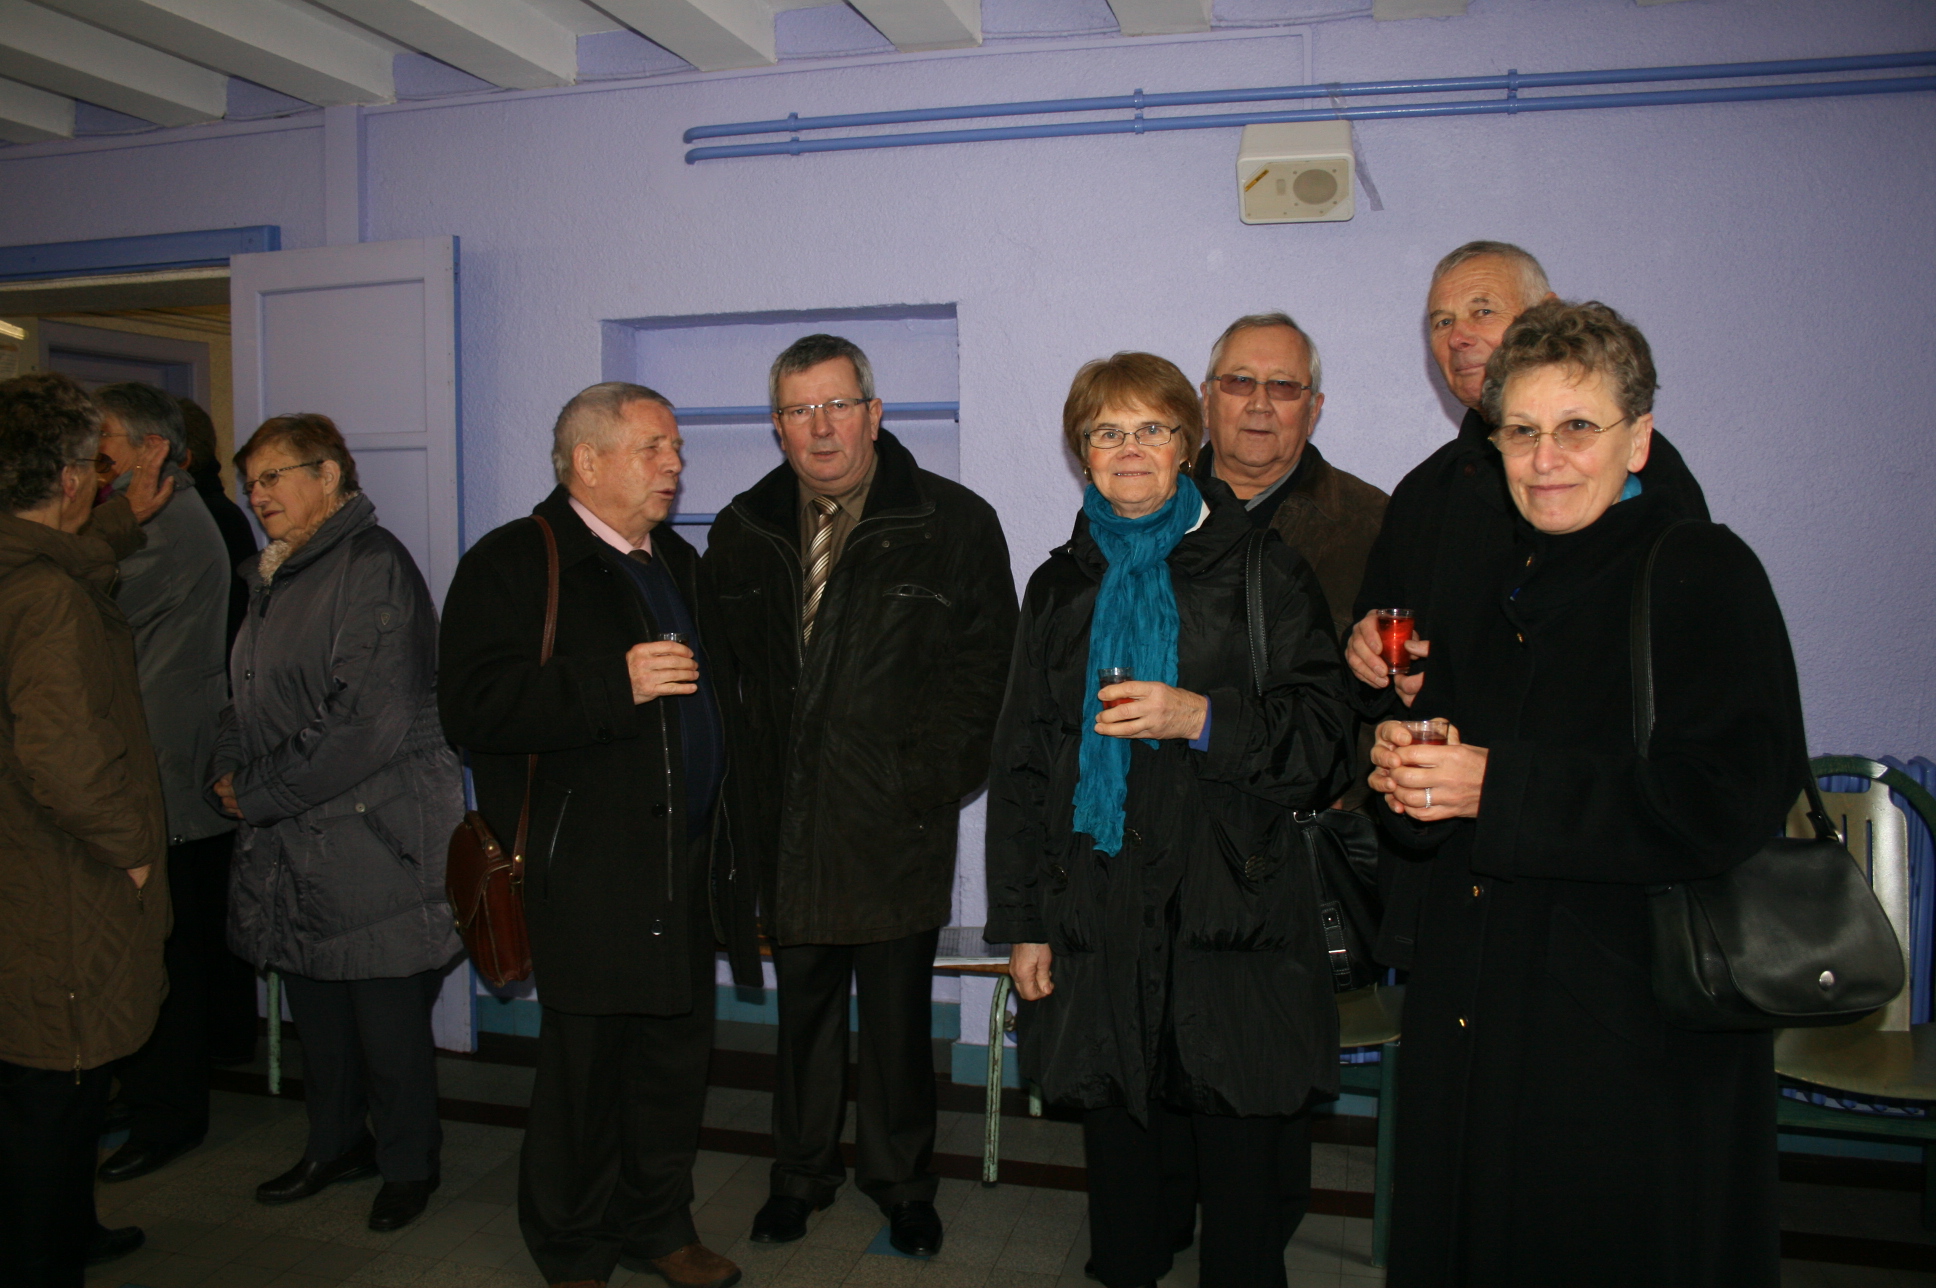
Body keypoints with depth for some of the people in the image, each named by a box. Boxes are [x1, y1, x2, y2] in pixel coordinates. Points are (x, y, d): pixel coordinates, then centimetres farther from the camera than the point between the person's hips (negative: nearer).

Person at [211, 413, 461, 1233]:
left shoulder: (371, 565, -14)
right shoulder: (275, 577, 14)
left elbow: (371, 722, -21)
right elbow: (251, 699, 21)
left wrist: (257, 793, -14)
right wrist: (230, 774, 1)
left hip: (373, 837, -8)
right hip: (294, 838, 8)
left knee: (387, 1011, 4)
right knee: (316, 1004, 18)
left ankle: (408, 1163, 21)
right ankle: (336, 1144, 35)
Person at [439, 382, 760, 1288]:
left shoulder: (678, 564, 18)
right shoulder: (512, 563, -6)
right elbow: (472, 706, -19)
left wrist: (728, 845, 19)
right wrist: (614, 683, -24)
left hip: (687, 869, 7)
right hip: (589, 875, -7)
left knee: (677, 1056, 14)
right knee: (586, 1066, 3)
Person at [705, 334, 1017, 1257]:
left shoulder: (954, 524, -3)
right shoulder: (743, 533, 9)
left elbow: (984, 667, -4)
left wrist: (928, 783, -10)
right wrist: (745, 786, 5)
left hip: (896, 831, -3)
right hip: (787, 826, 3)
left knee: (897, 1016, 9)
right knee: (803, 1008, 16)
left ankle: (901, 1183, 29)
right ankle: (802, 1172, 35)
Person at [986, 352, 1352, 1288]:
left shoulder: (1262, 573, 3)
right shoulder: (1060, 588, 12)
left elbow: (1324, 730, -2)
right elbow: (1020, 765, 13)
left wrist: (1203, 717, -18)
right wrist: (1022, 921, 8)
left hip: (1235, 926, -2)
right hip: (1098, 927, 3)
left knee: (1245, 1196, 4)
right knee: (1123, 1184, 12)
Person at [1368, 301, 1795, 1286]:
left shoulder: (1704, 574, -9)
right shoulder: (1495, 586, 12)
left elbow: (1728, 804, -21)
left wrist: (1496, 787, -21)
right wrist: (1409, 772, -7)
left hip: (1636, 1027, -6)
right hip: (1474, 1014, 7)